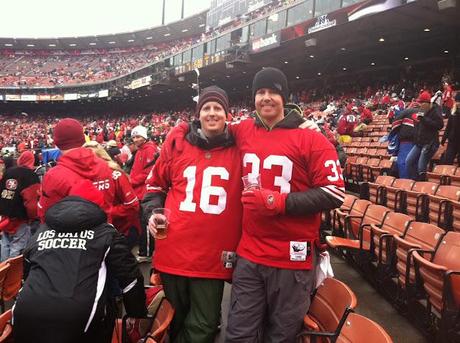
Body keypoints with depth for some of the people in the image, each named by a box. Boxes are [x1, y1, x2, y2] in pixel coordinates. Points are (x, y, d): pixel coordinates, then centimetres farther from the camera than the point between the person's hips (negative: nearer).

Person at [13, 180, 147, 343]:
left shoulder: (40, 232, 25)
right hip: (80, 318, -4)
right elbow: (129, 276, 10)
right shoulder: (105, 233, 12)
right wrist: (138, 314, 21)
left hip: (27, 315, 4)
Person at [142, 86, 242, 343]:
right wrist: (152, 212, 4)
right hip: (173, 251, 2)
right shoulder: (177, 144, 4)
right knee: (175, 321, 20)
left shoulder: (239, 149, 0)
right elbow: (156, 184, 18)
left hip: (214, 257, -1)